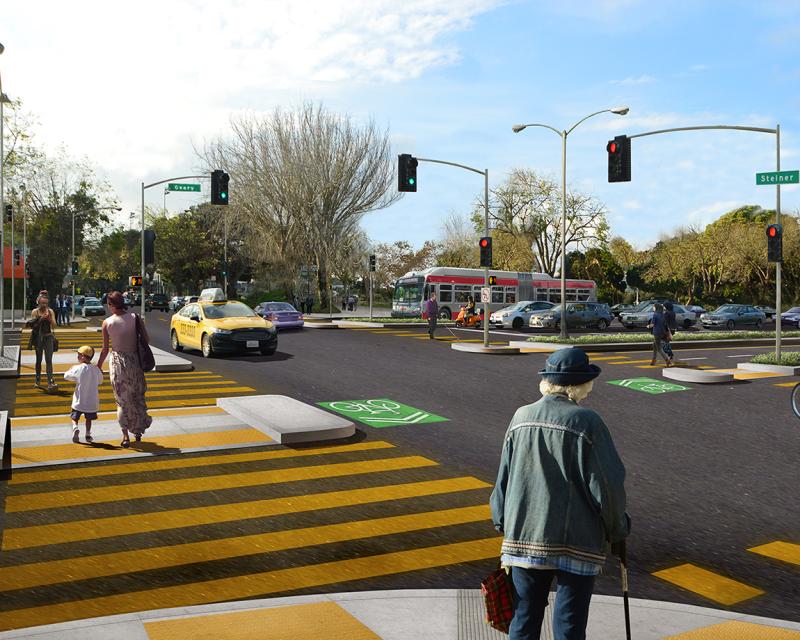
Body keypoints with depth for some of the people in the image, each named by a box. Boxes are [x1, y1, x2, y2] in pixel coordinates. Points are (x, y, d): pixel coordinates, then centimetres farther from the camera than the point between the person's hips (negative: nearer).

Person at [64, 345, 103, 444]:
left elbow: (66, 376, 0)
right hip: (92, 401, 2)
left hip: (79, 401, -2)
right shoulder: (96, 370, -5)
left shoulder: (78, 369, -13)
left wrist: (72, 369, 16)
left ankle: (75, 428, -13)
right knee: (89, 418, 21)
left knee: (75, 418, 12)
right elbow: (100, 382, 9)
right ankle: (88, 434, 18)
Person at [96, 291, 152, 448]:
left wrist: (98, 366, 10)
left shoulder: (107, 323, -8)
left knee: (122, 400, 8)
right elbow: (146, 339, -9)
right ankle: (138, 430, 28)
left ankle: (126, 437, 7)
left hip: (116, 361, -1)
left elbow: (105, 349, -4)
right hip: (134, 360, 1)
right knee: (137, 396, 19)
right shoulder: (135, 318, -8)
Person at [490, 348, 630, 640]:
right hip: (576, 541, -4)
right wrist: (617, 529, 6)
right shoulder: (587, 423, -12)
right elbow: (607, 484, -10)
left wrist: (505, 527, 18)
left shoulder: (521, 417, 1)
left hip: (524, 537, 4)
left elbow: (504, 478, 7)